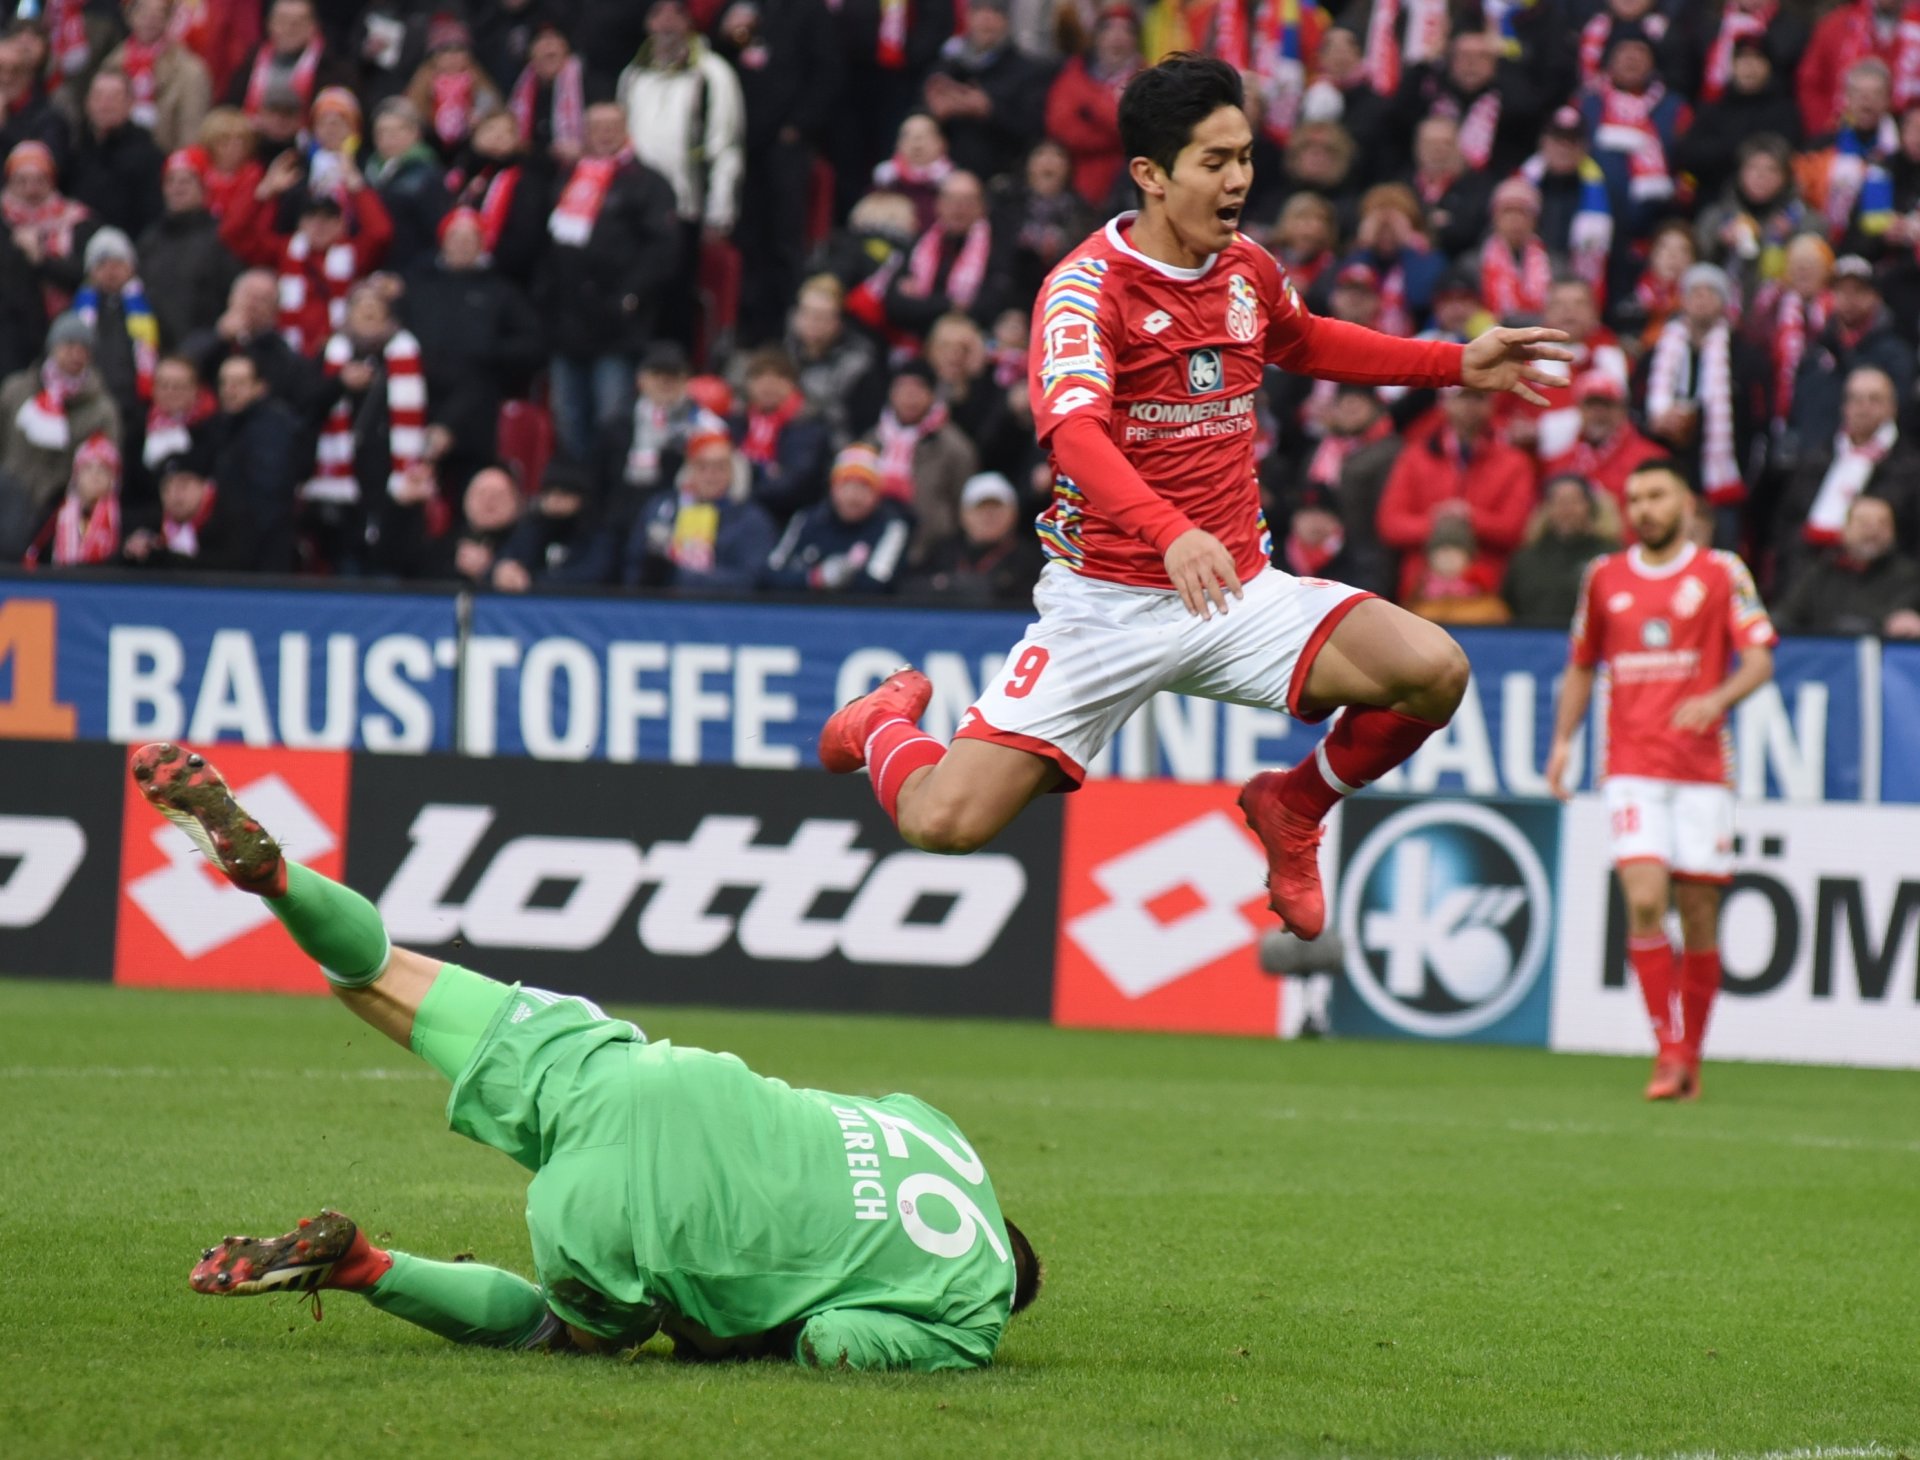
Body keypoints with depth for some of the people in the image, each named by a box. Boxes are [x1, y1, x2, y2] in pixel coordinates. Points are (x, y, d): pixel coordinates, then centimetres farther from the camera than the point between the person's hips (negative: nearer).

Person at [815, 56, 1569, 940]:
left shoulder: (1249, 271, 6)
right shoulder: (1087, 286, -15)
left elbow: (1303, 343, 30)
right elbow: (1075, 432, -32)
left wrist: (1458, 365, 22)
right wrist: (1172, 534, -49)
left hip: (1238, 593, 5)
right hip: (1107, 602, -5)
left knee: (1434, 671, -19)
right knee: (945, 823, -16)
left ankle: (1294, 809, 12)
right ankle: (889, 723, 23)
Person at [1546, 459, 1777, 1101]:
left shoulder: (1721, 573, 3)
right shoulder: (1604, 578, 11)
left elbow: (1759, 661, -3)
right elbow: (1581, 667, 21)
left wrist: (1716, 699, -22)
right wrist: (1562, 741, 9)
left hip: (1702, 767, -1)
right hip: (1631, 768, 1)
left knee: (1698, 911, 1)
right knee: (1645, 900, -16)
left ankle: (1690, 1058, 14)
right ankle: (1669, 1052, -14)